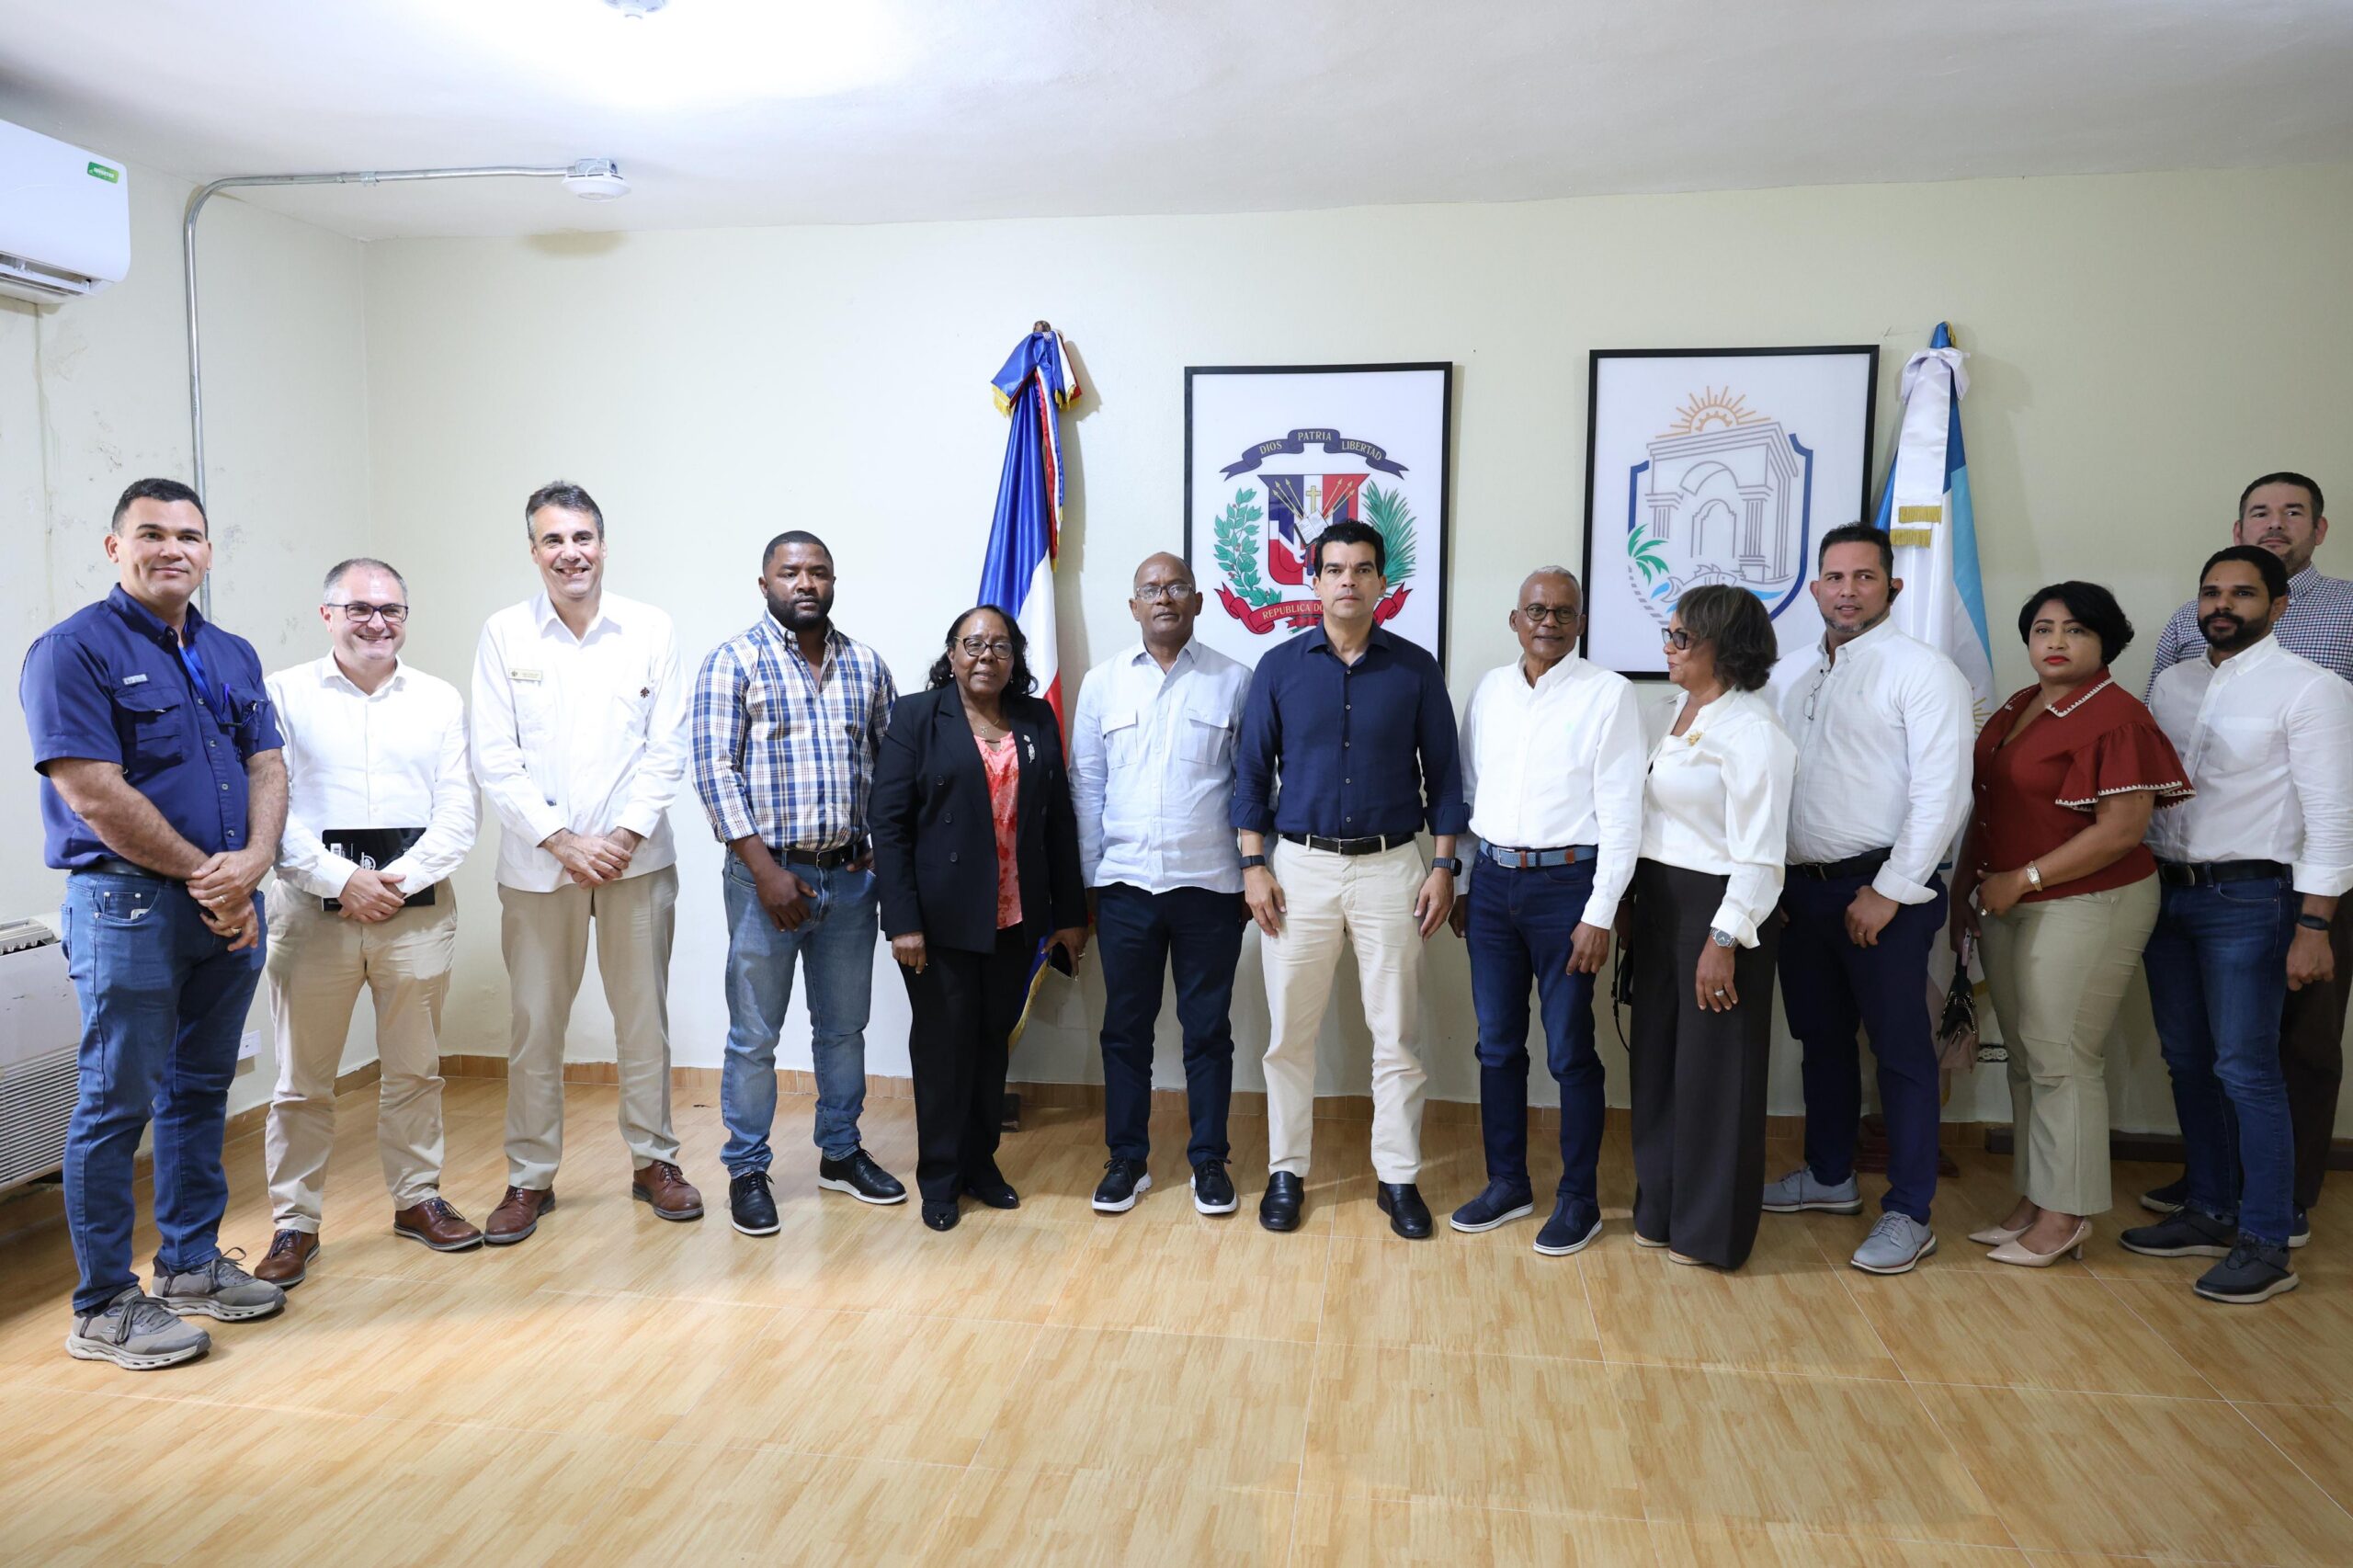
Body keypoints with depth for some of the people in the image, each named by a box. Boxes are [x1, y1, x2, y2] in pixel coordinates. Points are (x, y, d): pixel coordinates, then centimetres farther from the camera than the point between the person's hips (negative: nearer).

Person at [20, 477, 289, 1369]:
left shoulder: (232, 656, 14)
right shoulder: (73, 650, -8)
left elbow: (266, 766, 8)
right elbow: (94, 795, -15)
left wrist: (251, 863, -11)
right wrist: (203, 874, -12)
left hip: (229, 905, 7)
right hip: (126, 903, -6)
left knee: (201, 1089, 15)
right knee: (118, 1103, 0)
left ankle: (191, 1262, 29)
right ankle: (103, 1308, 12)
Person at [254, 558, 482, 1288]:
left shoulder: (440, 700, 9)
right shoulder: (284, 694, 3)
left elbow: (459, 809, 3)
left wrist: (400, 880, -9)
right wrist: (341, 880, -13)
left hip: (419, 909, 2)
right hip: (313, 908, -2)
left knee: (414, 1070, 12)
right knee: (303, 1080, 5)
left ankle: (417, 1198, 26)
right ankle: (295, 1223, 17)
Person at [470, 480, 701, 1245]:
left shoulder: (651, 630, 1)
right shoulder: (504, 635, 0)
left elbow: (667, 749, 0)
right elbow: (494, 758, -3)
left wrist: (627, 834, -11)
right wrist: (561, 840, -11)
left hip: (636, 857, 0)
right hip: (538, 860, 0)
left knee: (645, 1016, 9)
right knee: (534, 1024, 6)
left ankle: (653, 1160, 23)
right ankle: (530, 1177, 20)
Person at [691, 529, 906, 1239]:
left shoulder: (865, 665, 8)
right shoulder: (734, 661, -5)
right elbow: (715, 771, -10)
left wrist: (882, 854, -2)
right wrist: (766, 871, -15)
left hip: (850, 875, 4)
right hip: (768, 873, -4)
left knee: (843, 1025, 15)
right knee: (754, 1034, 4)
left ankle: (841, 1154, 30)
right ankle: (747, 1171, 19)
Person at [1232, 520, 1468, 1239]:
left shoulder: (1415, 669, 2)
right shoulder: (1280, 666, 2)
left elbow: (1442, 773, 5)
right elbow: (1252, 772, 3)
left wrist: (1444, 867, -1)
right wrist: (1254, 867, -3)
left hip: (1391, 867, 0)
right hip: (1300, 865, 0)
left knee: (1396, 1035, 5)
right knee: (1290, 1033, 6)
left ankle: (1398, 1177, 19)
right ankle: (1286, 1172, 20)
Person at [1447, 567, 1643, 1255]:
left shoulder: (1608, 694, -6)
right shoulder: (1489, 690, 8)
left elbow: (1621, 811, -9)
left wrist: (1601, 914, -12)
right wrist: (1460, 883, 11)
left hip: (1564, 882, -4)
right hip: (1492, 880, 5)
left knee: (1569, 1052, 4)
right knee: (1497, 1044, 12)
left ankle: (1579, 1198, 20)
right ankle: (1508, 1182, 28)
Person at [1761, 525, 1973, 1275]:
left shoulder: (1921, 671, -8)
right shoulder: (1789, 673, 12)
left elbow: (1941, 794, -14)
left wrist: (1890, 891, -16)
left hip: (1884, 892, -6)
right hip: (1800, 888, 6)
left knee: (1901, 1050, 2)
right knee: (1821, 1039, 17)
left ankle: (1909, 1214, 13)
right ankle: (1829, 1177, 33)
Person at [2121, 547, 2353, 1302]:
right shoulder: (2172, 683, 11)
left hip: (2247, 899, -6)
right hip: (2168, 891, 6)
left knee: (2245, 1069, -6)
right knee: (2188, 1061, 12)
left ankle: (2267, 1244, 5)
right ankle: (2210, 1212, 25)